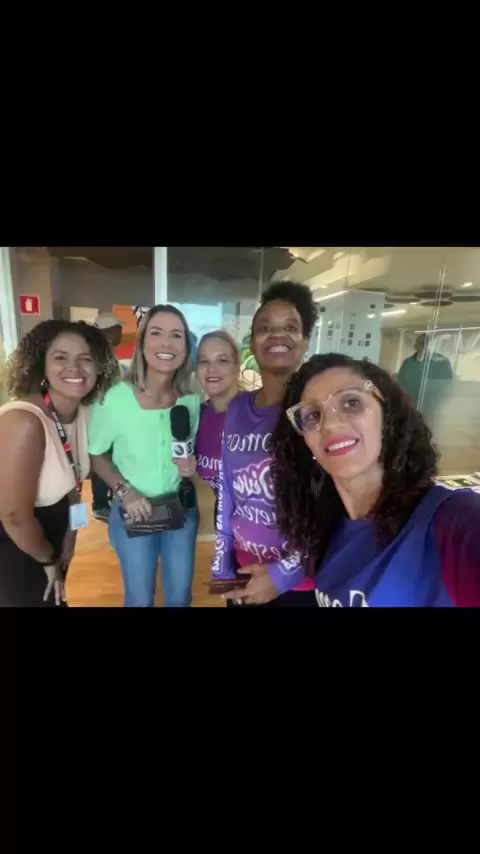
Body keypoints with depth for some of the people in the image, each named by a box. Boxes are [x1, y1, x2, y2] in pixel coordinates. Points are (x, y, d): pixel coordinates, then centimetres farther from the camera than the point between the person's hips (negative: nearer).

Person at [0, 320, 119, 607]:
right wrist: (49, 561, -9)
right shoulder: (24, 422, -33)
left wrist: (69, 538, 6)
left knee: (56, 598, 28)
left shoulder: (85, 413, -10)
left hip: (50, 534, 7)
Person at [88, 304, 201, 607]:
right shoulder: (115, 398, -20)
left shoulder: (192, 400, -10)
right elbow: (96, 455, -5)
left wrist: (192, 466, -15)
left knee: (180, 596, 23)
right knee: (140, 598, 21)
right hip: (133, 512, -2)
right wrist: (124, 492, -17)